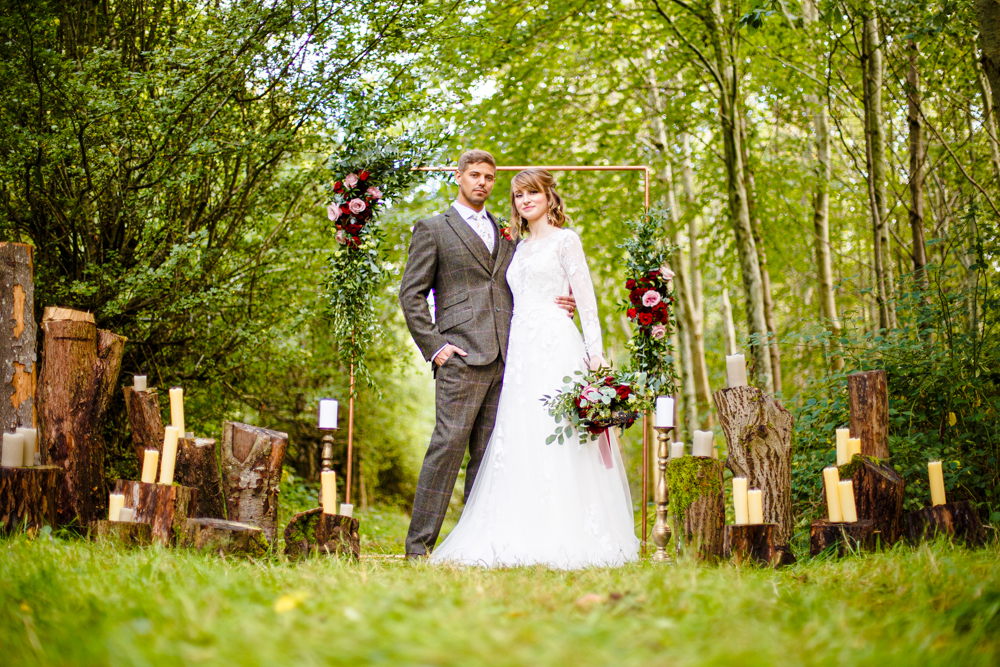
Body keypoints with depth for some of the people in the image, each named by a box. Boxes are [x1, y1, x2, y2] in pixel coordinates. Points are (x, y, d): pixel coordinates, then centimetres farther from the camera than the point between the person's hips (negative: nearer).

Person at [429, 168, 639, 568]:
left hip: (555, 344, -6)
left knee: (556, 438, -12)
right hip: (520, 349, 7)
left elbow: (586, 298, -2)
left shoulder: (565, 240, 4)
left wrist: (595, 351, -13)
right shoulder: (520, 248, 22)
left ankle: (563, 539, -10)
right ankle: (525, 537, 1)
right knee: (518, 441, -1)